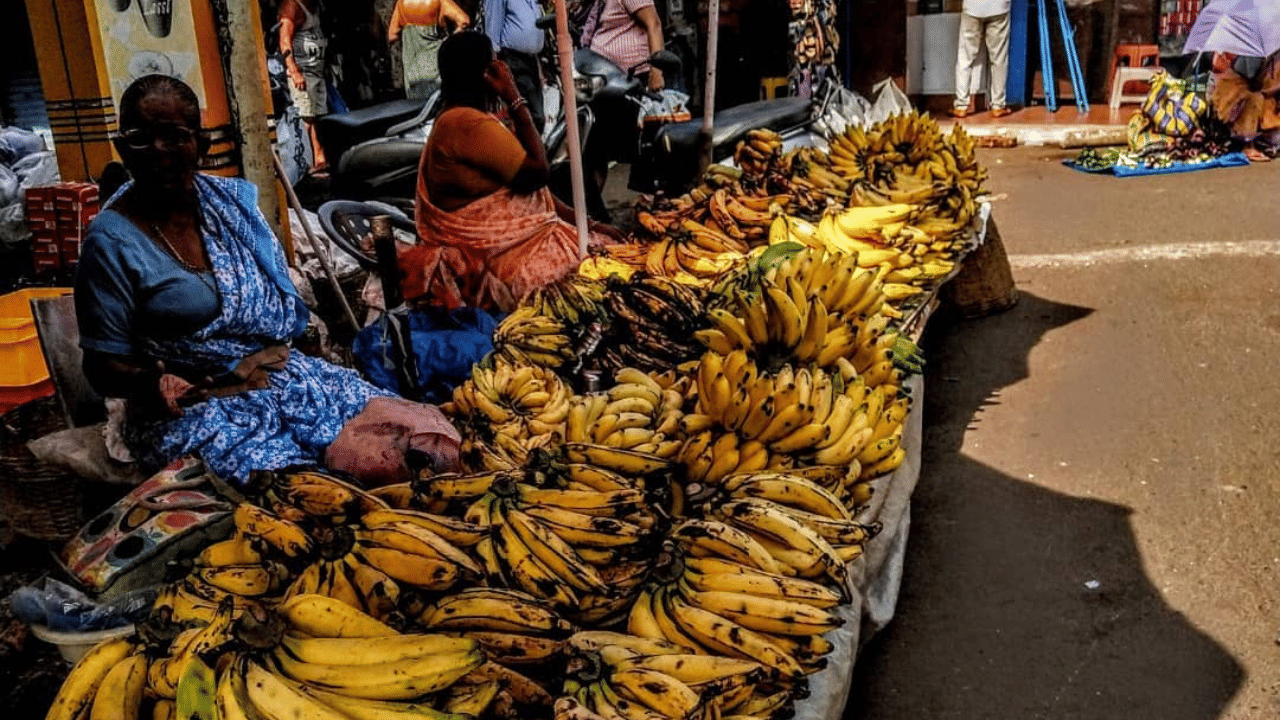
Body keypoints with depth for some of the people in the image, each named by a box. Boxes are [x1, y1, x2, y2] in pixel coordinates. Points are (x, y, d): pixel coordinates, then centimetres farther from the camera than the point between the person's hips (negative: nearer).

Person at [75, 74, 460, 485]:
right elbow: (103, 366, -4)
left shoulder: (233, 200, 7)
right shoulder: (112, 242, -7)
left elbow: (284, 312, 9)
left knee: (427, 436, -14)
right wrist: (150, 382, -27)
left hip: (281, 377, 5)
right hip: (191, 411, -4)